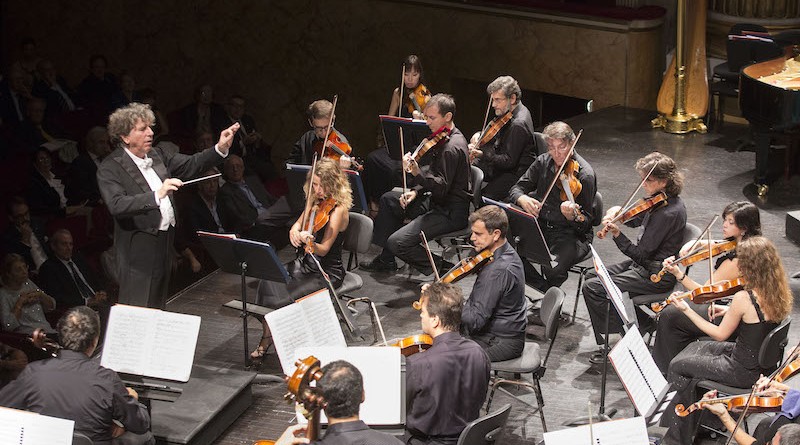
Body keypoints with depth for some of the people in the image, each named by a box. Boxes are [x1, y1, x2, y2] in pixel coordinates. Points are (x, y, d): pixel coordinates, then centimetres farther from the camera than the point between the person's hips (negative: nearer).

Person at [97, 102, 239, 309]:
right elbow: (116, 206, -27)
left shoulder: (157, 155, 10)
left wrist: (220, 149, -2)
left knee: (158, 307, 16)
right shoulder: (110, 168, -13)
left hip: (165, 242, 8)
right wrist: (157, 195, -37)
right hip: (138, 248, -7)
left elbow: (191, 164, 13)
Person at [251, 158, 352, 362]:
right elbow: (298, 225, 16)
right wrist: (294, 232, -8)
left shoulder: (338, 209, -16)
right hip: (306, 264, 7)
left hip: (328, 272, -7)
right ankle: (267, 335, -7)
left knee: (288, 297, -25)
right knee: (268, 282, -16)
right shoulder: (316, 202, 7)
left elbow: (323, 249, -21)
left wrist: (308, 242, -42)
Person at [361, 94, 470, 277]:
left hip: (451, 213, -11)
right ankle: (386, 260, 25)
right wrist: (416, 191, 5)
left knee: (397, 242, -21)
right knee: (388, 199, 20)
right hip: (437, 202, 11)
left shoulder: (452, 148, -23)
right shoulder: (443, 139, 10)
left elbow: (442, 187, -28)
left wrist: (418, 174, -40)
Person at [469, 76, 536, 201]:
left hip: (516, 173, -10)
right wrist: (478, 135, -3)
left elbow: (509, 162, -25)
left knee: (484, 197, -25)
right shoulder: (507, 112, 4)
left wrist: (482, 154, -27)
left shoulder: (519, 124, -27)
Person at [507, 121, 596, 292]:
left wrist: (573, 216, -37)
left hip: (571, 234, -5)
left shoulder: (584, 175, -15)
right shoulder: (543, 162, 2)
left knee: (552, 268, -33)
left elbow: (586, 223, -13)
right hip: (540, 225, 6)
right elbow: (516, 189, 5)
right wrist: (522, 199, -19)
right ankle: (546, 289, 1)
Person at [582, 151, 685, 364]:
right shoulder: (660, 201, 3)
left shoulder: (668, 213, -25)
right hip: (644, 265, 10)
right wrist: (618, 211, 2)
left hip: (655, 276, -10)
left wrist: (618, 235, -30)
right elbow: (636, 220, 21)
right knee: (592, 276, 14)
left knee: (592, 288, -13)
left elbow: (641, 254, -24)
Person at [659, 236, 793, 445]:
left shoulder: (744, 298, -29)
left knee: (677, 366, 10)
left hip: (743, 372, -8)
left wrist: (686, 310, -9)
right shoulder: (780, 294, -7)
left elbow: (719, 335, -15)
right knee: (696, 348, 26)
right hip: (764, 363, 8)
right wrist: (728, 311, 8)